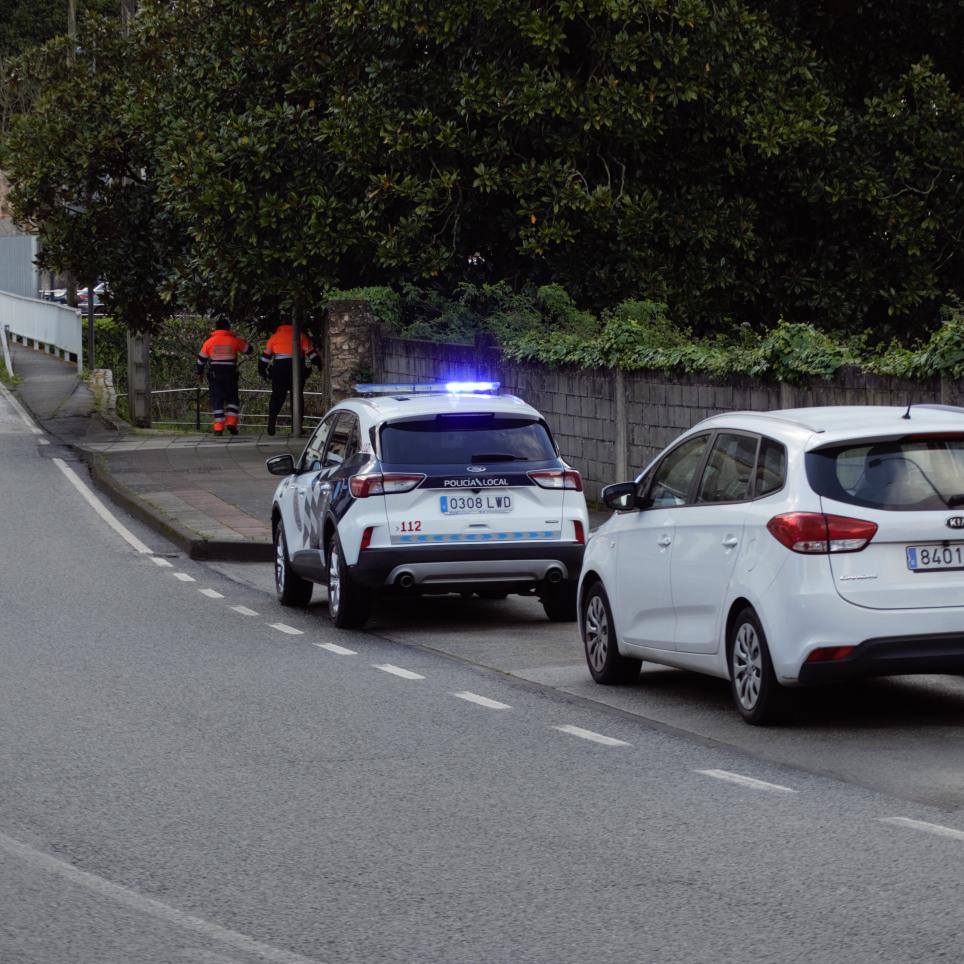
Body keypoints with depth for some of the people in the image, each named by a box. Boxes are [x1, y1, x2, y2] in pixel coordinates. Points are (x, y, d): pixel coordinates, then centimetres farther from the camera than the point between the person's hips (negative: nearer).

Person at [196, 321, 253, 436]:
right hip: (230, 375, 0)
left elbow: (201, 359, 8)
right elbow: (249, 350, 12)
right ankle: (231, 423, -2)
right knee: (232, 399, 14)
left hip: (214, 375, 0)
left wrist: (200, 373, 22)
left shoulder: (209, 342, 2)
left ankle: (218, 428, -5)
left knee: (216, 400, 3)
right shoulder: (234, 341, -1)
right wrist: (241, 341, 30)